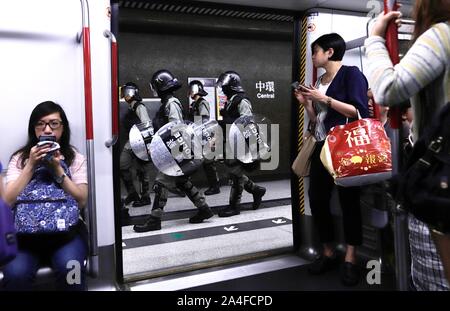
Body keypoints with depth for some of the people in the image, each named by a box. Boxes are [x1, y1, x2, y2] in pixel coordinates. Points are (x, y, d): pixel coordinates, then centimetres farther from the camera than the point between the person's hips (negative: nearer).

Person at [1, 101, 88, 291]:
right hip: (26, 230, 1)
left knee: (69, 268, -29)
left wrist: (57, 170, -16)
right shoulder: (19, 158, 6)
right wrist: (31, 166, -13)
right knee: (15, 273, -27)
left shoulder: (75, 158, 5)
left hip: (66, 228, 0)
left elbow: (82, 201, -7)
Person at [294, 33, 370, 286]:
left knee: (349, 202, -1)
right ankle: (328, 254, 17)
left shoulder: (351, 73, -4)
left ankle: (351, 260, 8)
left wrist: (325, 99, -14)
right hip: (322, 148, 7)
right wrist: (306, 103, 4)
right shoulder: (319, 81, 17)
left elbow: (360, 112, -16)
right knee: (317, 200, 4)